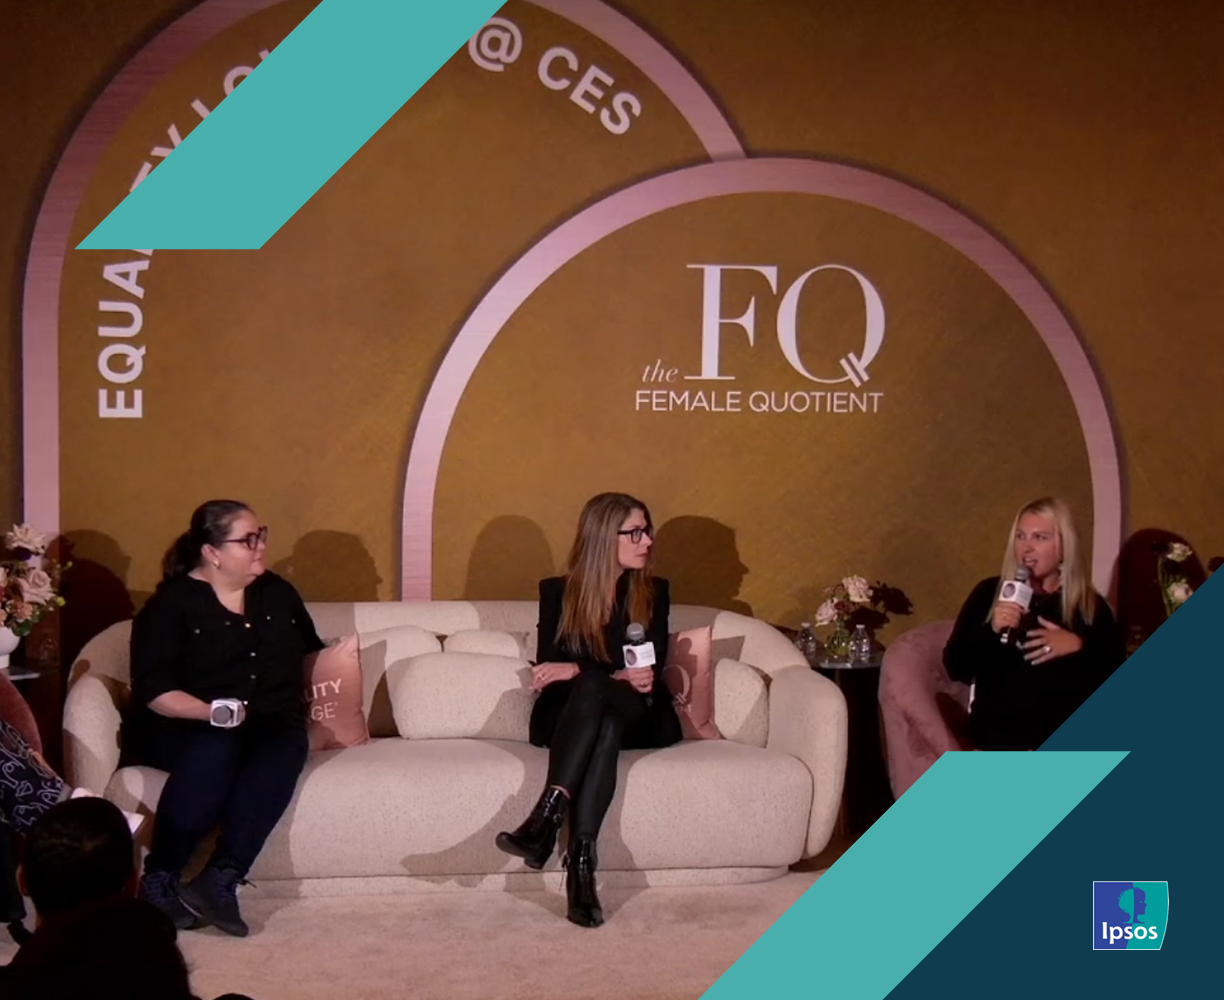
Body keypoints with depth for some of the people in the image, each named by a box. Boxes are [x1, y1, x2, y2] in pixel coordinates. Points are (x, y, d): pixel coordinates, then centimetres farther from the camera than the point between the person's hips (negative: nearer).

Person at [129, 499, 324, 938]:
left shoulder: (277, 593, 14)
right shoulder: (172, 603, -2)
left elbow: (311, 652, 28)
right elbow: (153, 691, -11)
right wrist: (212, 712, -25)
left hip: (270, 725, 4)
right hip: (185, 728, -4)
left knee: (286, 748, -32)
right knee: (215, 749, -38)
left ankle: (220, 880, -38)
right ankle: (158, 882, -28)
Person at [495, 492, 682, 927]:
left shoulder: (654, 592, 9)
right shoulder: (557, 592, 7)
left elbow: (651, 672, -2)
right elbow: (548, 671, -2)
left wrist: (579, 671, -17)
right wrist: (618, 675, -18)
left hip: (637, 719, 1)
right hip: (567, 717, 0)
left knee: (589, 689, -34)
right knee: (590, 690, -37)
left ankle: (546, 818, -49)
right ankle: (581, 856, -48)